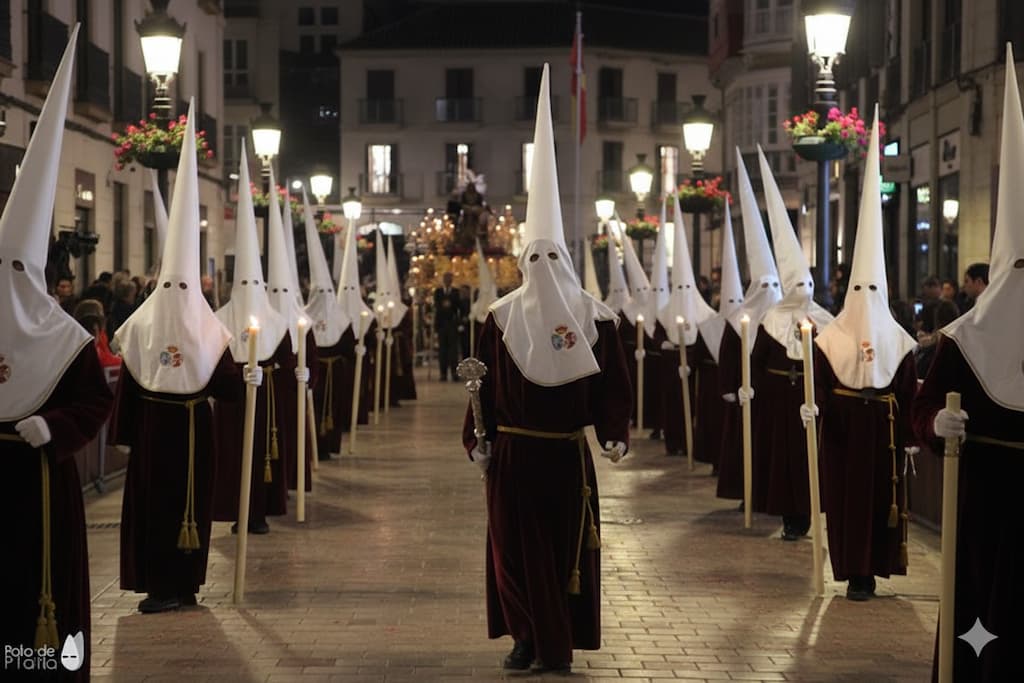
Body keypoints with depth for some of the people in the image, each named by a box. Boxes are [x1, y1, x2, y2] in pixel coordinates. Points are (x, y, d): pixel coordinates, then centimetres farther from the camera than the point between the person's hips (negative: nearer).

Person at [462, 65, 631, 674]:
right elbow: (488, 382, 2)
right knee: (515, 544, 2)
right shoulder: (502, 318, 1)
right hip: (513, 451, 1)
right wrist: (481, 437, -2)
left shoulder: (594, 317, -1)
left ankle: (555, 642, 13)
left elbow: (612, 380, 0)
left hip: (568, 452, -1)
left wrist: (615, 433, -7)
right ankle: (529, 639, 11)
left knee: (567, 545, 4)